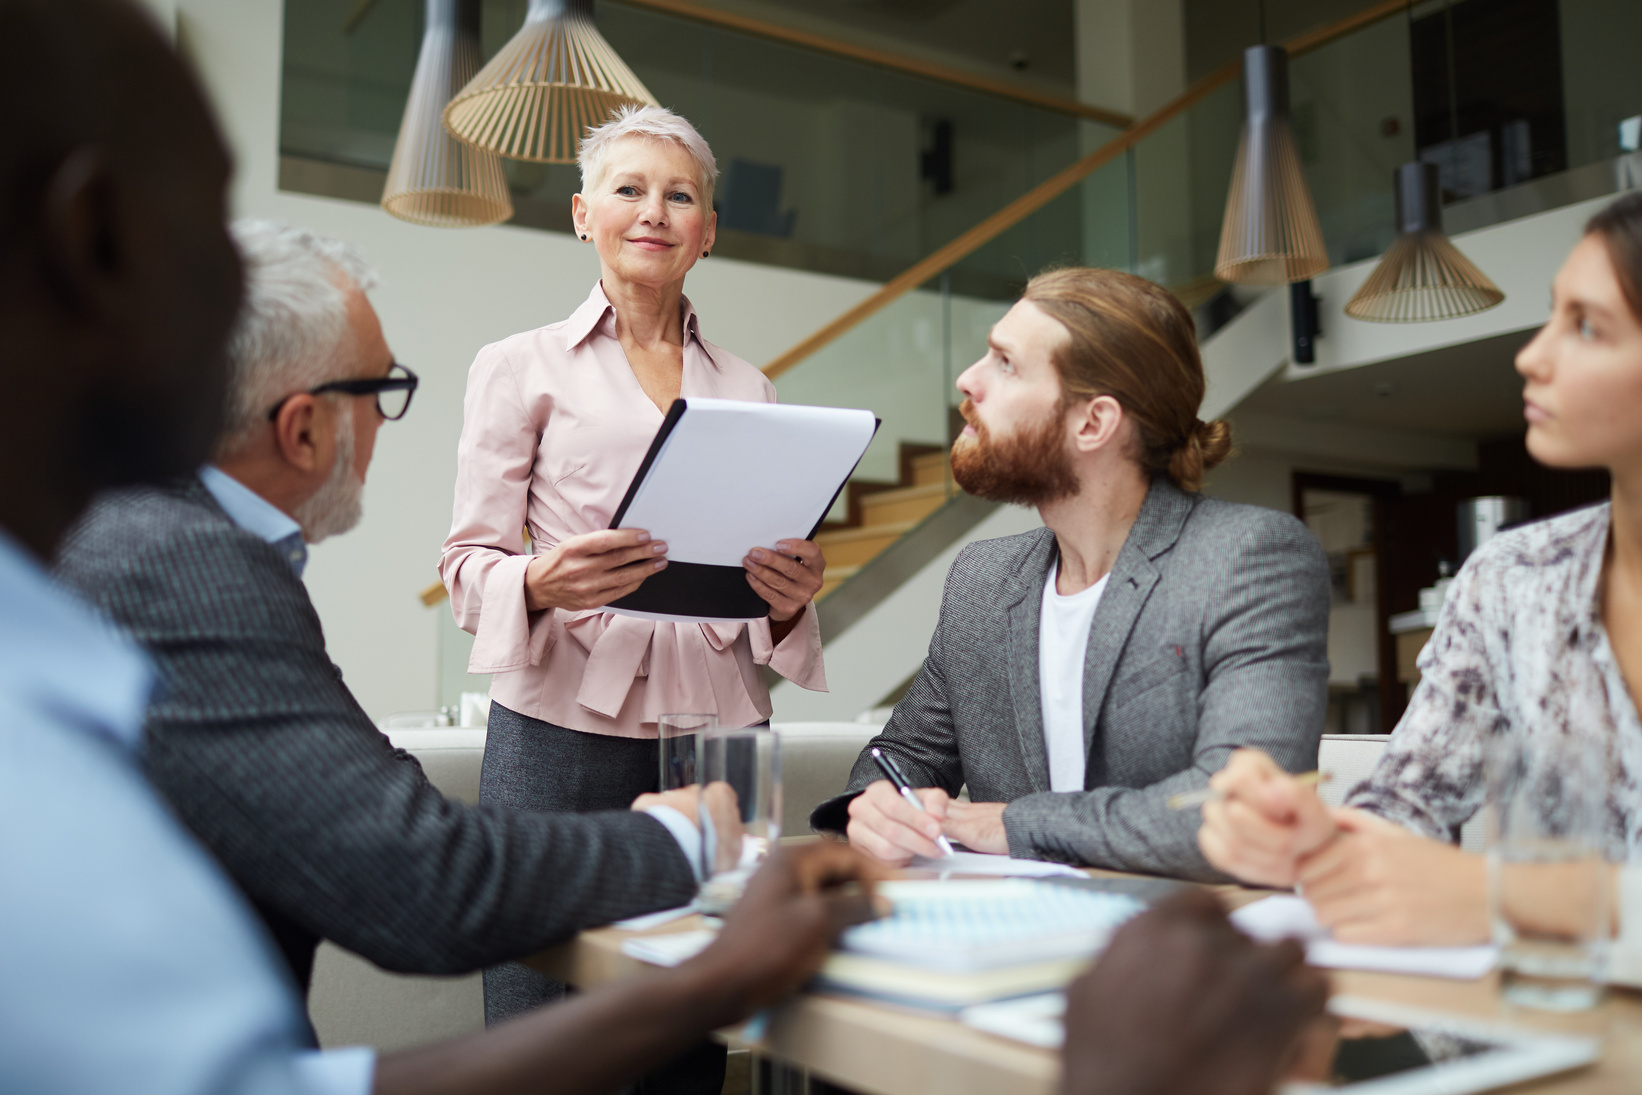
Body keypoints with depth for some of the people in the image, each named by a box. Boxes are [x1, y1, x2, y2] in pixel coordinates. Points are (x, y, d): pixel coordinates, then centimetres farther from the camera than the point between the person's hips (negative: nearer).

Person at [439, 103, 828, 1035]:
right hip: (562, 731, -2)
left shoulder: (749, 389, 16)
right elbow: (469, 562, 2)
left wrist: (791, 595, -5)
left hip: (719, 734, 3)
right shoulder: (522, 367, 6)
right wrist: (541, 583, -20)